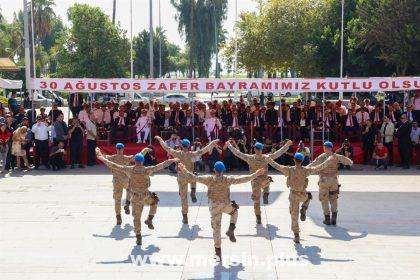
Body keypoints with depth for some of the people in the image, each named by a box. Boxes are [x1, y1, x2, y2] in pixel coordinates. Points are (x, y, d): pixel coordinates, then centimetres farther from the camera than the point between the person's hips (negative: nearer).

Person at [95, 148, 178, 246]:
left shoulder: (129, 170, -9)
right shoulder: (147, 170, -11)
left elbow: (114, 166, -4)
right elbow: (161, 165, -2)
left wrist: (103, 159, 7)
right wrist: (172, 160, 11)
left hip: (135, 197, 1)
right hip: (146, 196, -1)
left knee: (137, 218, 12)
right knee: (154, 202, 32)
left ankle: (138, 238, 12)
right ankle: (149, 220, 19)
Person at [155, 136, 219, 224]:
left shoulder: (177, 154, -11)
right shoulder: (192, 154, -14)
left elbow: (166, 147, -2)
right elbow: (204, 150, -10)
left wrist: (160, 139, 11)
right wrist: (212, 143, 0)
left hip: (181, 178, 1)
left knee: (183, 197, 10)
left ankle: (185, 217, 14)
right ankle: (193, 191, 14)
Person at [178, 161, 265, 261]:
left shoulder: (209, 179, -10)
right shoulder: (227, 179, -11)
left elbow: (194, 178, -7)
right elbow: (241, 179, -11)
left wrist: (184, 171, 6)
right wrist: (255, 175, -3)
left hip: (214, 206, 0)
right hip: (226, 205, 0)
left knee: (216, 228, 10)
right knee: (235, 211, 33)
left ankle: (218, 250, 11)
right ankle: (231, 229, 13)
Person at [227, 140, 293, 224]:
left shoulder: (250, 158, -12)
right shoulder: (266, 158, -13)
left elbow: (238, 153, -7)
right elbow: (279, 152, -7)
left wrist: (230, 146, 4)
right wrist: (287, 145, 2)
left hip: (255, 182, 0)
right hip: (265, 181, 0)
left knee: (256, 201, 12)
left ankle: (258, 218, 15)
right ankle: (265, 195, 18)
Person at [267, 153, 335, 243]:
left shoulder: (289, 170, -12)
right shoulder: (306, 170, -13)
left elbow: (276, 165, -4)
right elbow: (320, 167, -9)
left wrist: (268, 159, 11)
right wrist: (330, 159, 1)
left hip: (293, 195, 0)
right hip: (303, 195, 0)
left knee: (294, 216, 11)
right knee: (308, 196, 37)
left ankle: (296, 236, 9)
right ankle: (303, 210, 10)